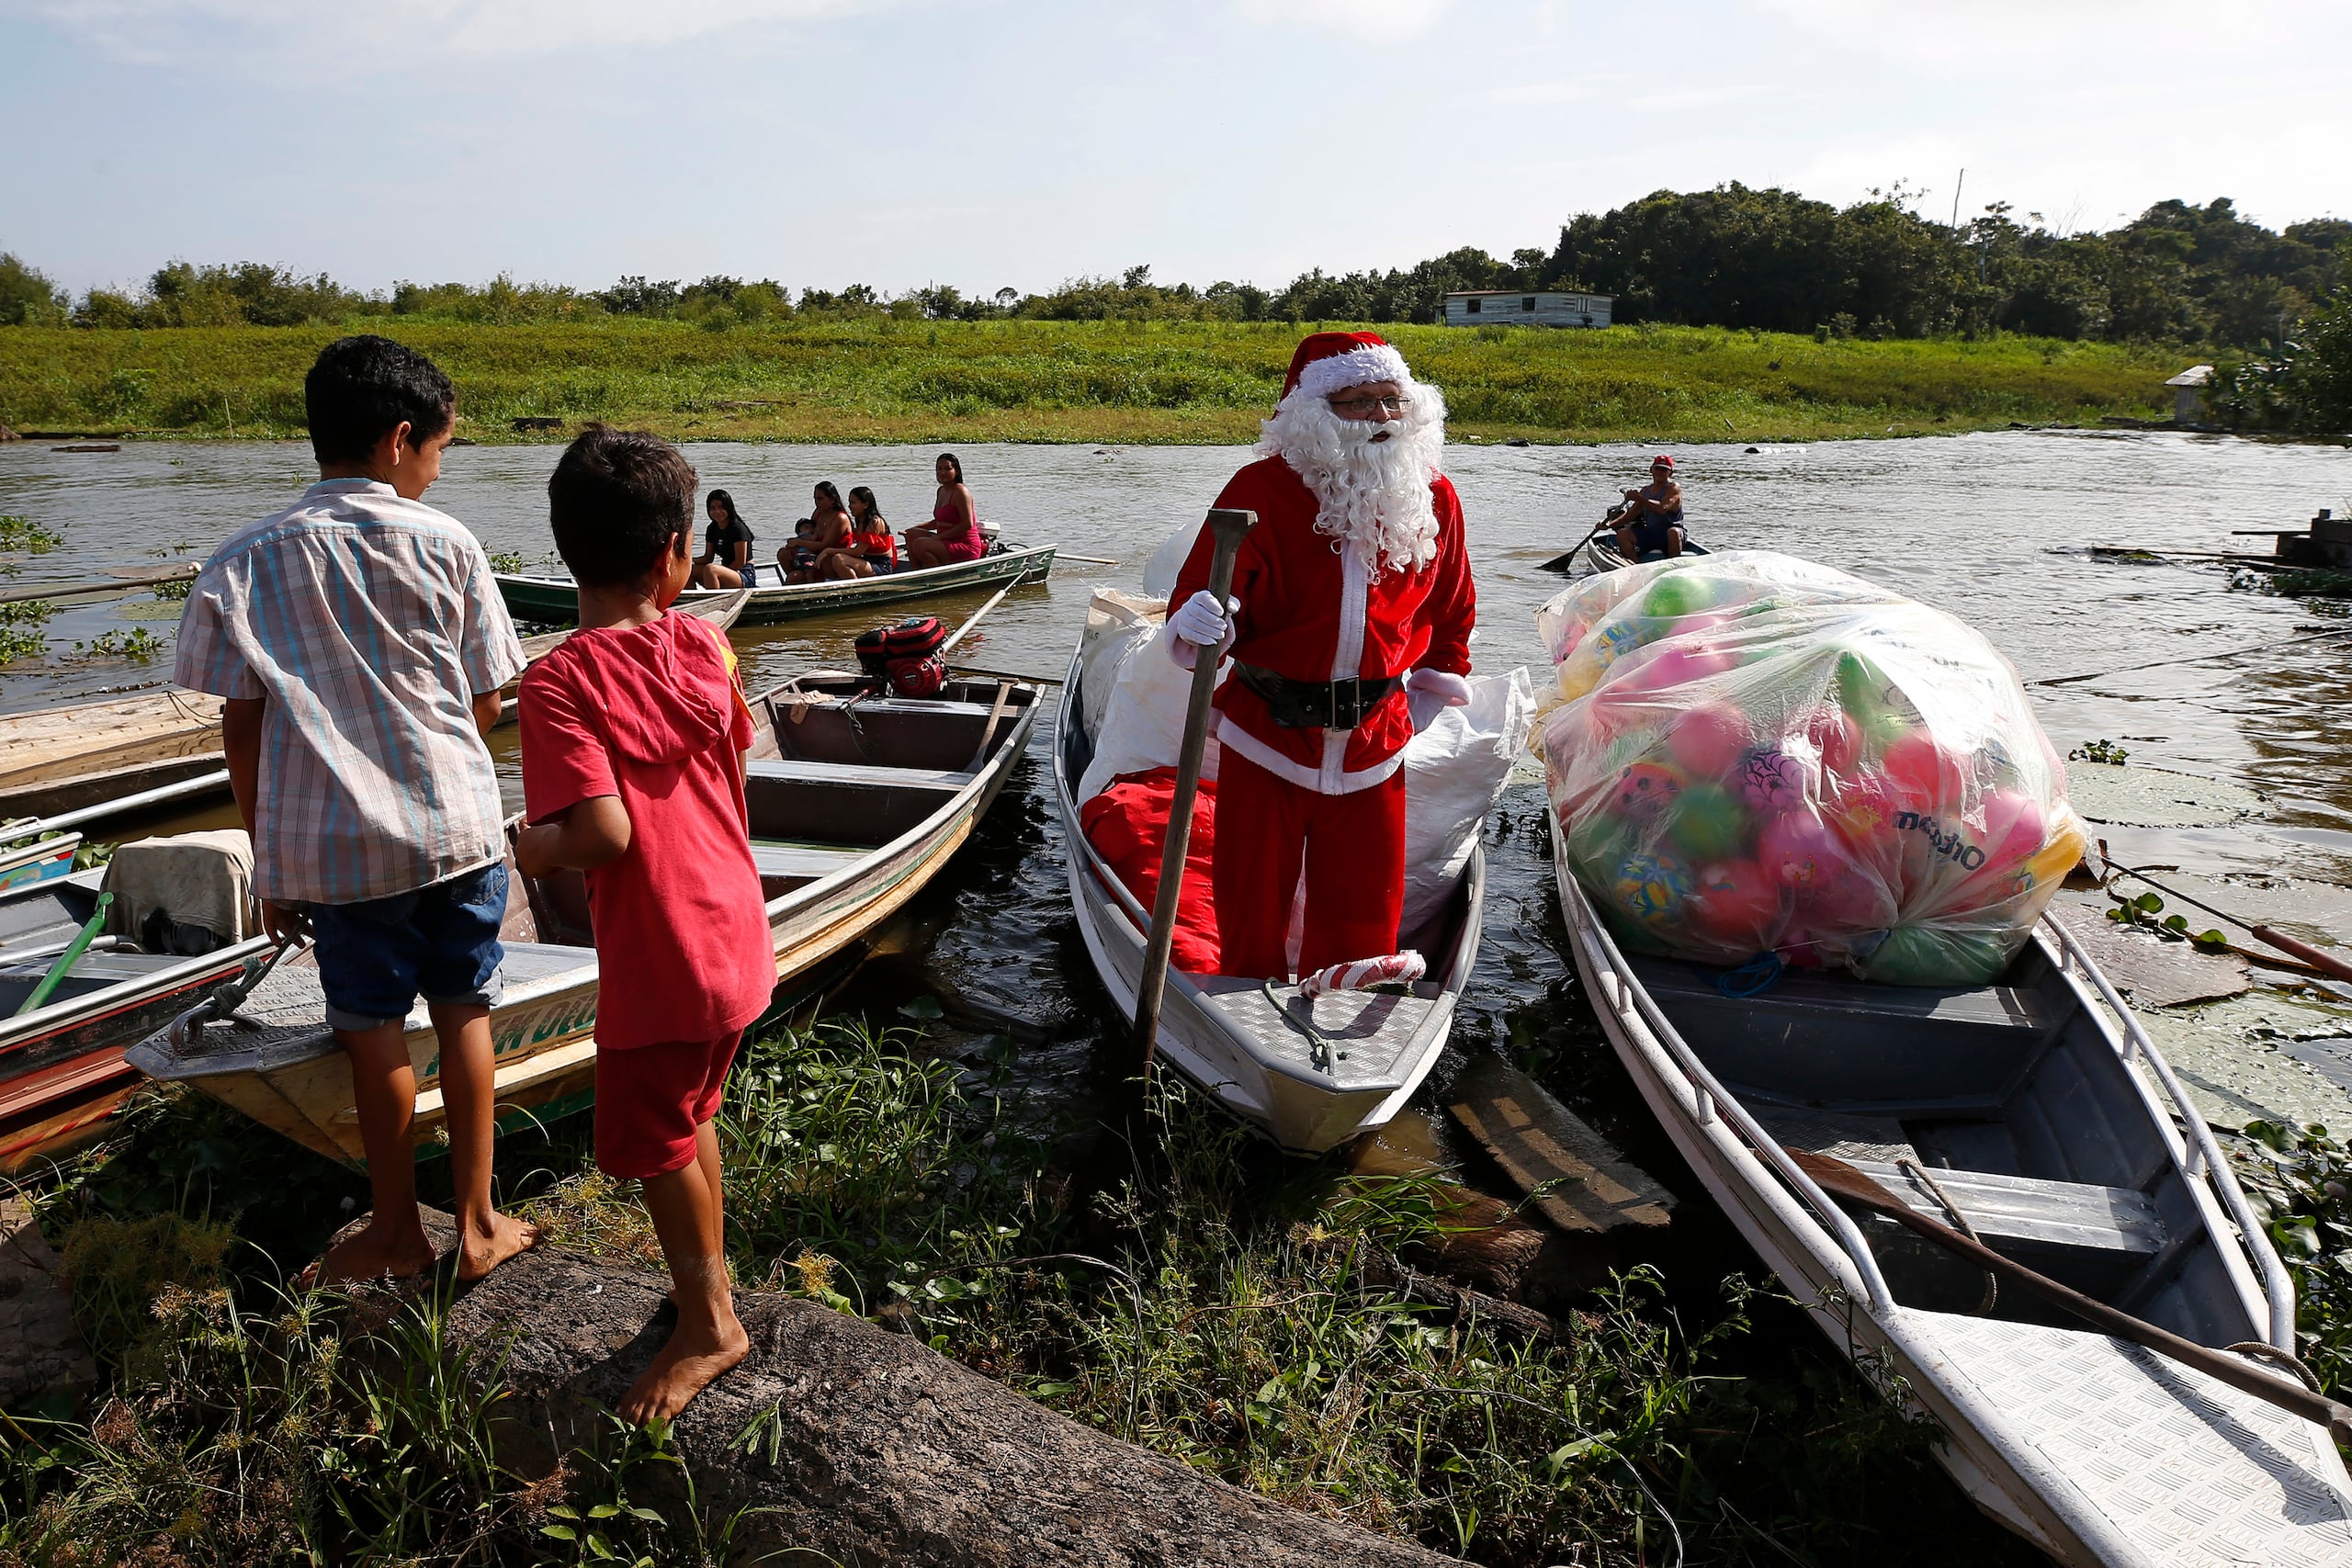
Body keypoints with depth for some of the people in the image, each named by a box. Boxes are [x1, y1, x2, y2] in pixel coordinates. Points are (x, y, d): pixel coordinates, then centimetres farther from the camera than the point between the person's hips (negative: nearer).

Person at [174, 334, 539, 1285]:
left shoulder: (246, 564, -2)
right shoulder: (447, 545, -5)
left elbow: (242, 729, -1)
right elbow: (485, 705, -2)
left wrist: (270, 860, 8)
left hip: (339, 840, 1)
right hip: (459, 824, 0)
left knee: (374, 1029, 12)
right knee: (463, 1013, 13)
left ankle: (398, 1233, 27)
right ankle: (478, 1224, 21)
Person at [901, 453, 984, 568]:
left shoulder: (960, 492, -13)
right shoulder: (942, 491, 15)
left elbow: (968, 524, -20)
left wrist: (939, 536, -18)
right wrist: (917, 527, 11)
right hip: (948, 541, 10)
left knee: (920, 545, -23)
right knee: (912, 534, 6)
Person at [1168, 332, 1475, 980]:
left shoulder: (1434, 498, 1)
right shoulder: (1262, 490, -12)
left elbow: (1451, 608, 16)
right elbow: (1200, 591, -16)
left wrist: (1440, 679, 16)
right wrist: (1197, 624, -37)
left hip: (1373, 745, 3)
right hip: (1267, 737, -2)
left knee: (1362, 923, 10)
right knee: (1251, 908, 11)